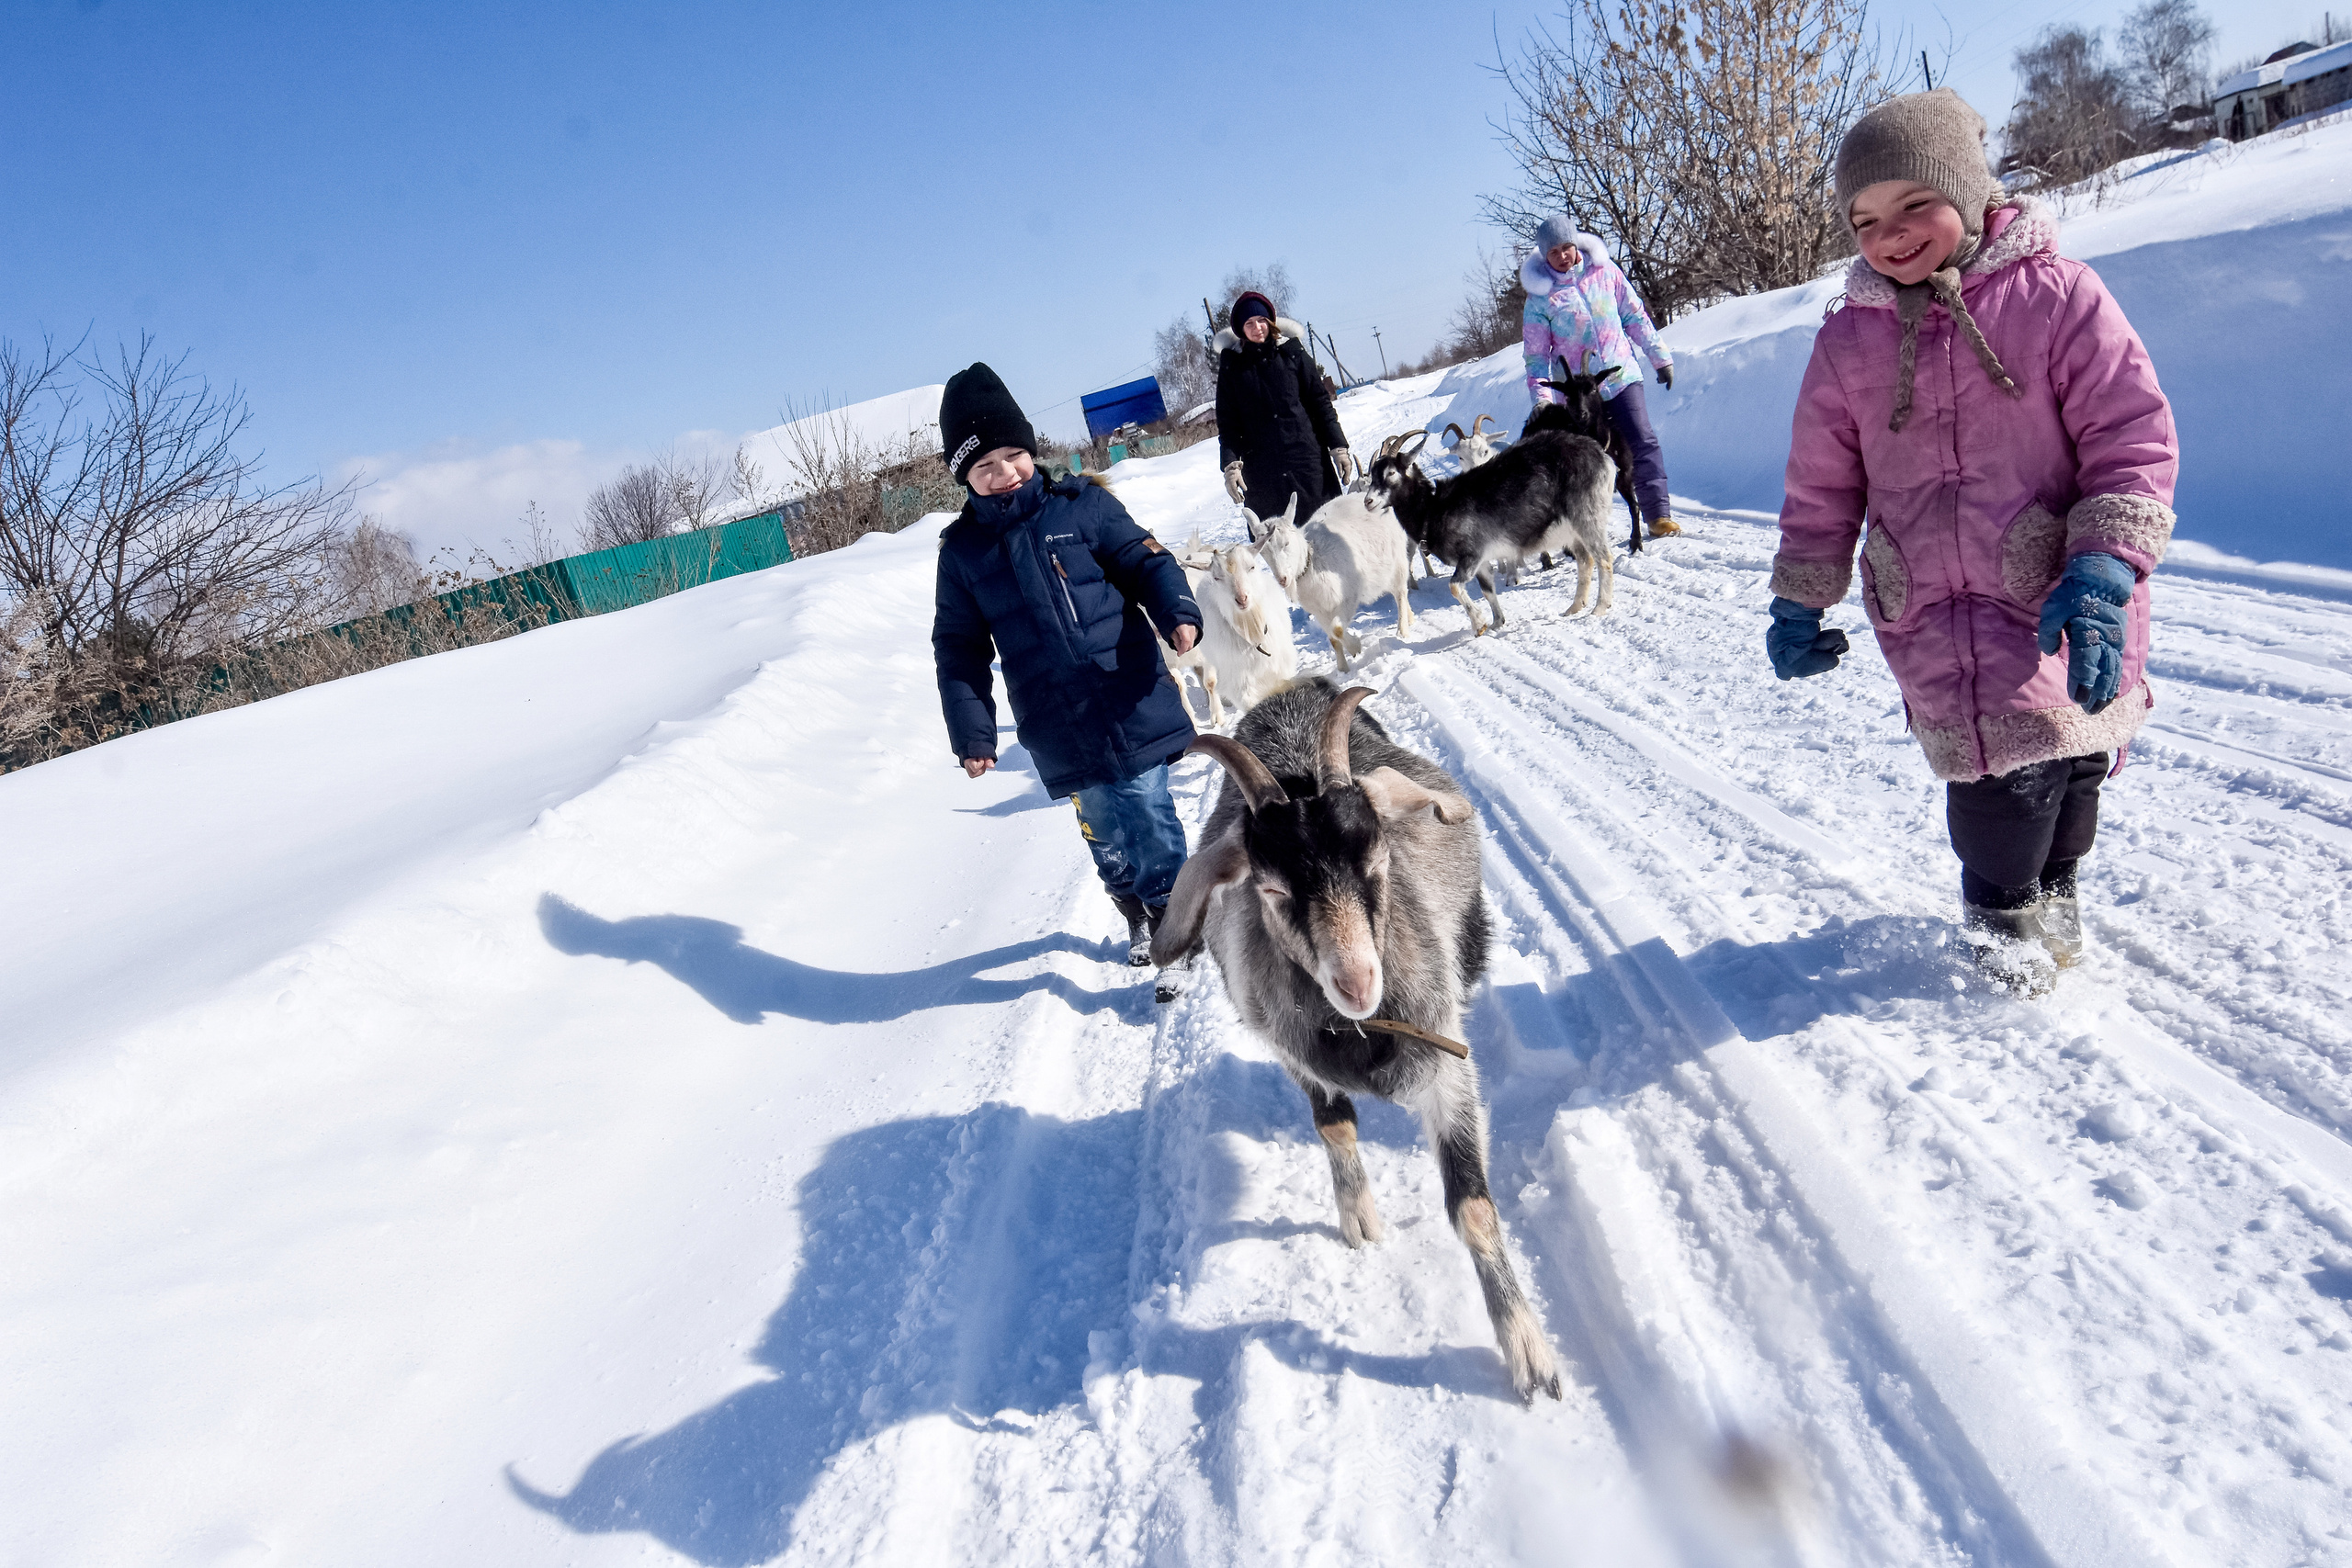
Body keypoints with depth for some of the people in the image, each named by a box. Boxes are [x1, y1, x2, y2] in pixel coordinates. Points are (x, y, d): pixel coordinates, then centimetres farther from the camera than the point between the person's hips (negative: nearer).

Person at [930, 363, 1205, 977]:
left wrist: (1178, 610, -20)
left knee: (1152, 818, 0)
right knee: (1105, 834, 9)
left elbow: (1145, 560, 0)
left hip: (1132, 710, -1)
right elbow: (959, 650, 8)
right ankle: (1139, 919, 31)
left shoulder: (1082, 505, 1)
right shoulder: (963, 551, 5)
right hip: (1061, 732, 2)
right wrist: (972, 732, 1)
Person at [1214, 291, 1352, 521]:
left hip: (1307, 459, 1)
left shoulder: (1291, 351, 6)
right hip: (1261, 470, 0)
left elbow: (1320, 402, 8)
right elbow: (1227, 421, 6)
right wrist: (1231, 465, -6)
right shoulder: (1232, 364, 7)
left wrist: (1338, 447, 2)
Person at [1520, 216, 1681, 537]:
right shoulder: (1539, 296, -4)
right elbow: (1536, 353, -2)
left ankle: (1659, 514, -9)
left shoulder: (1604, 271, 1)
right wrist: (1541, 399, -11)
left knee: (1642, 442, -10)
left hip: (1621, 376, 1)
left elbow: (1635, 316, 9)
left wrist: (1660, 356, 11)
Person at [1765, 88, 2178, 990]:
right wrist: (1799, 604, 13)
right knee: (2002, 769, -10)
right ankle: (2001, 910, 22)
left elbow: (2134, 436, -6)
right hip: (1932, 613, 1)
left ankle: (2052, 888, 41)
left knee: (2076, 754, 7)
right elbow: (1821, 490, 13)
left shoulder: (2056, 296, -4)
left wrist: (2105, 572, -17)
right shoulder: (1848, 342, 5)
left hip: (2066, 601, 0)